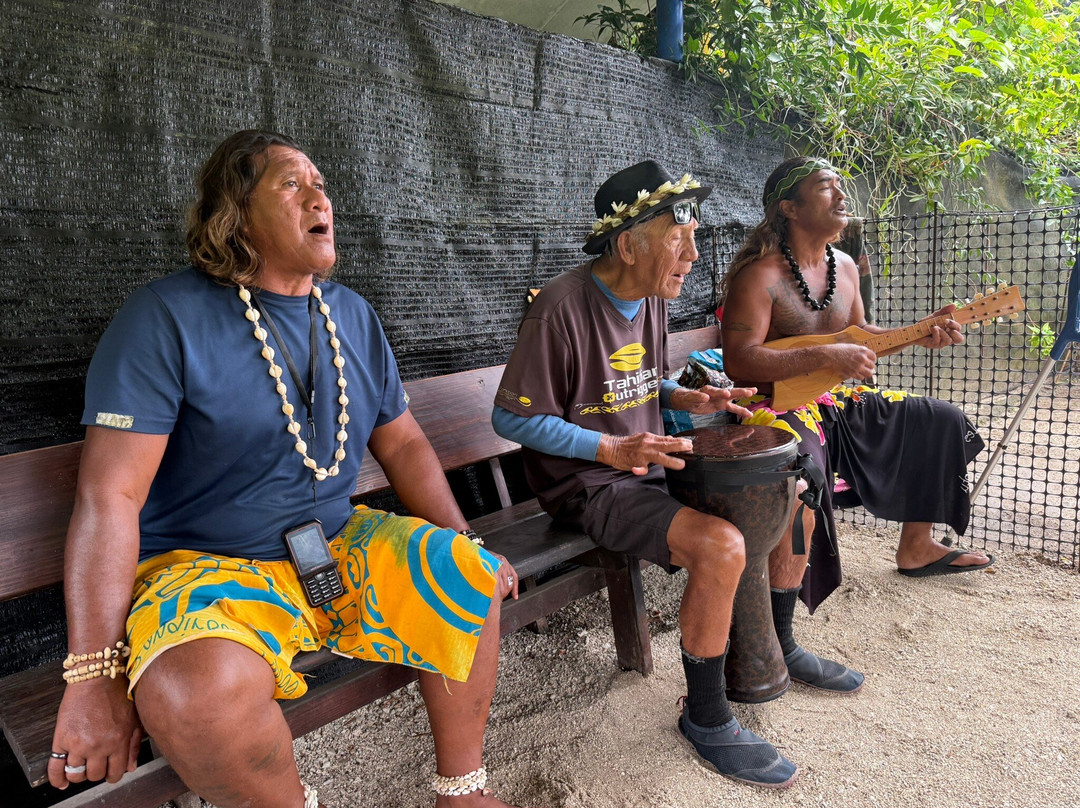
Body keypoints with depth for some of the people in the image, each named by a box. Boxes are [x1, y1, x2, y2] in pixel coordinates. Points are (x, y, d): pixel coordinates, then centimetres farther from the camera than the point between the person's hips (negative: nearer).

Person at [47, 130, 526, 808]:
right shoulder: (168, 318, -11)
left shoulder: (354, 316, 8)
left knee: (474, 576, -13)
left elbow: (403, 443, 12)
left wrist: (464, 551, 2)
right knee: (196, 689, -34)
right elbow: (110, 497, -16)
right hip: (205, 568, -5)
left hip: (338, 548, 6)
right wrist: (93, 676, -21)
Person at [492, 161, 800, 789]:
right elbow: (512, 418, -17)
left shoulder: (654, 299, 6)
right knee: (722, 546, -27)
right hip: (588, 486, -9)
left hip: (650, 468, 9)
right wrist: (610, 448, -23)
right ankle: (707, 718, -3)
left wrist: (690, 399, -1)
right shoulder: (561, 309, -21)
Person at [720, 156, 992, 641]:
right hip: (777, 407, -9)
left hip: (835, 404, 9)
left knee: (941, 423, 14)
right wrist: (826, 356, -29)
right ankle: (777, 642, -28)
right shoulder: (759, 274, -17)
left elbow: (857, 333, 23)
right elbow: (738, 361, -26)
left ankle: (916, 548, 30)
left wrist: (920, 334, 6)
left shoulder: (844, 266, 10)